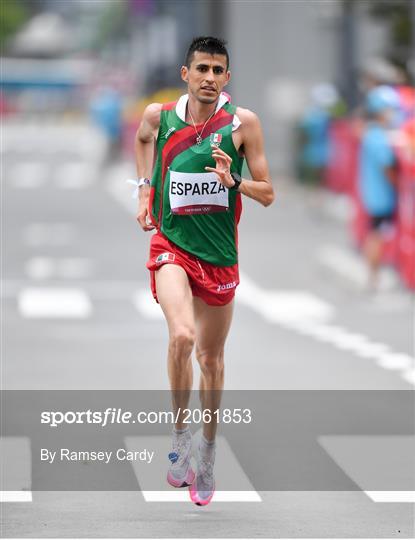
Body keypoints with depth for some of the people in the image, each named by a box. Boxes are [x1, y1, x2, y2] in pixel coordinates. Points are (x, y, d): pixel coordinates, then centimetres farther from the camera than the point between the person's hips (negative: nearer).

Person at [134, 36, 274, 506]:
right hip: (171, 243, -1)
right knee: (182, 335, -27)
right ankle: (179, 435, -10)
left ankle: (207, 455, 32)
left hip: (219, 254, 1)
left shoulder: (242, 123, -7)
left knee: (211, 357, 14)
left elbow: (267, 194, -3)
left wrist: (233, 181, -21)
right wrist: (145, 191, 13)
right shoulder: (159, 116, -3)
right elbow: (141, 139, 23)